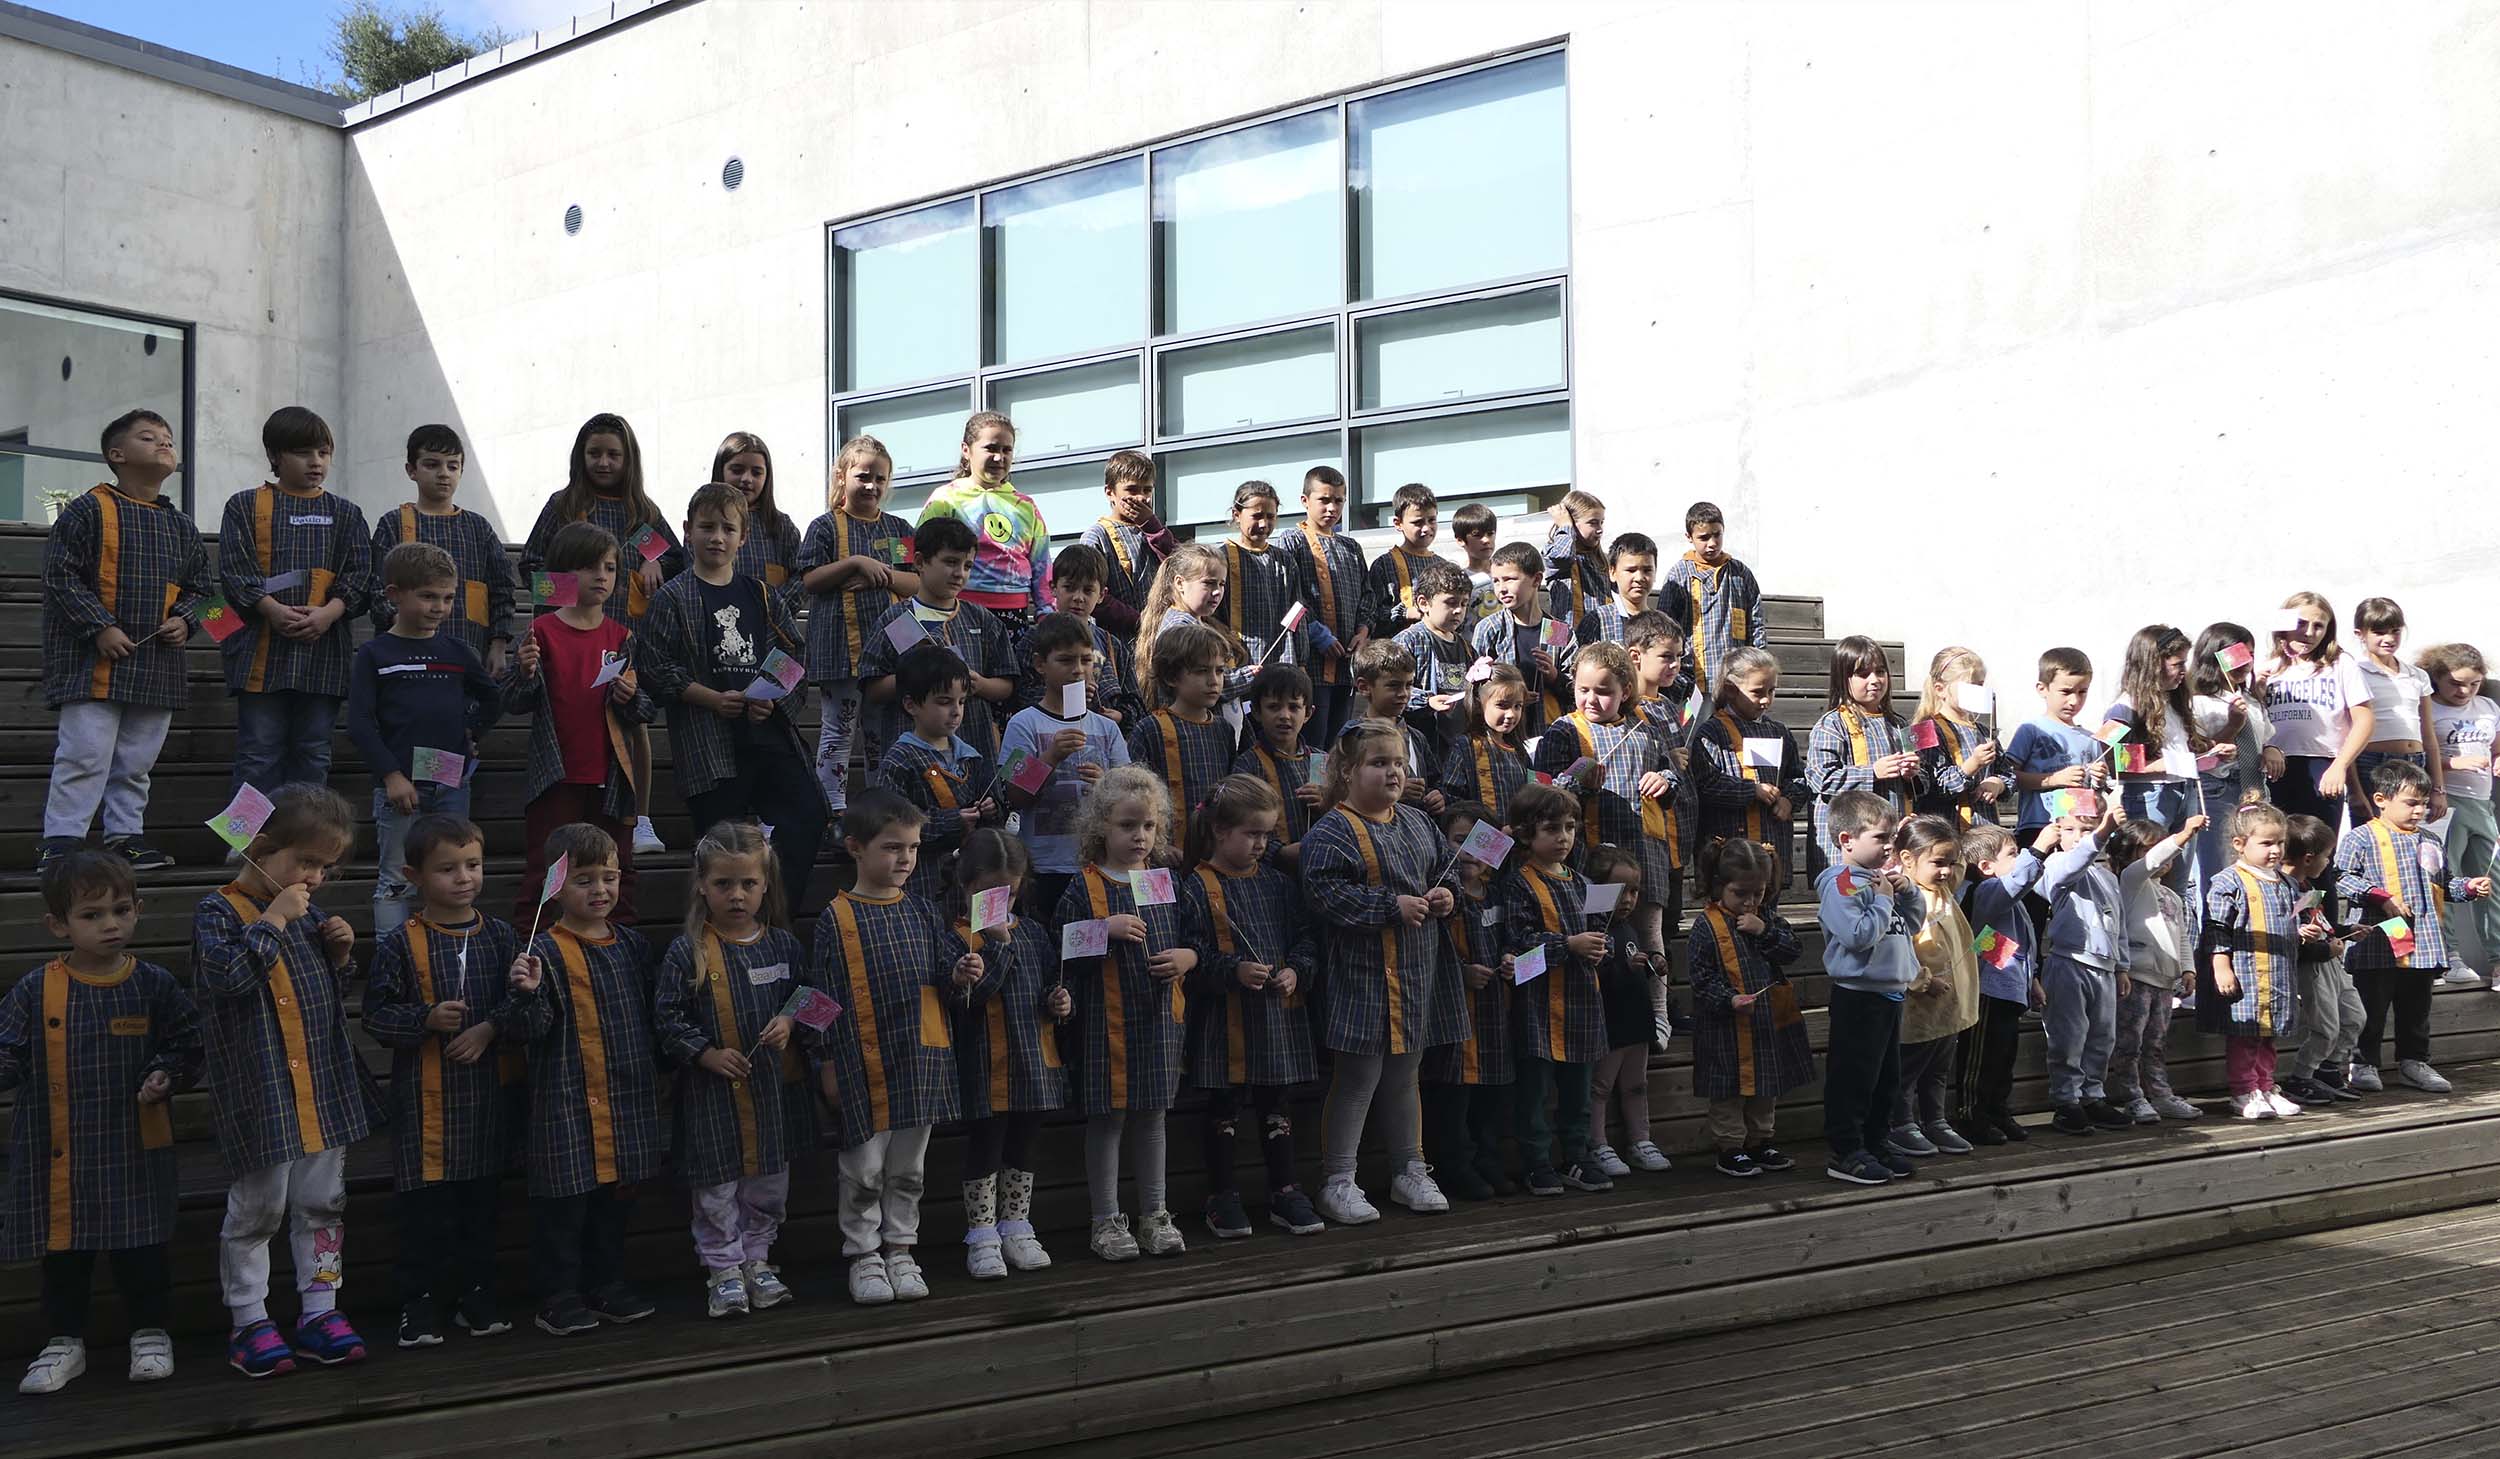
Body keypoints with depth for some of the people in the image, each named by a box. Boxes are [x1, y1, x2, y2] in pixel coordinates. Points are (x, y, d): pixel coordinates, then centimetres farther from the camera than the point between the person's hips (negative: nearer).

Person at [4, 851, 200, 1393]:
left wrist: (167, 1076, -13)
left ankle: (149, 1333, 22)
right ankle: (65, 1341, 25)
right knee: (63, 1247, 10)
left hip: (135, 1146, 0)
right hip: (57, 1150, 1)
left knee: (142, 1246, 6)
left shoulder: (154, 986, -1)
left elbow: (187, 1044, 5)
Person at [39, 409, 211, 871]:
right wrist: (101, 627, -16)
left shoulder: (180, 526, 14)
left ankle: (125, 836, 22)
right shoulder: (88, 511, -4)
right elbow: (61, 575, -9)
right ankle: (62, 841, -1)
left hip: (158, 664, 6)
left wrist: (185, 620, 1)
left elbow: (199, 585, 21)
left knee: (137, 761, 12)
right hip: (95, 660, -6)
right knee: (85, 755, -8)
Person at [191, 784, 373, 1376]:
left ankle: (319, 1311, 20)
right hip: (259, 1095, -7)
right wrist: (273, 921, -20)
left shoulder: (306, 912, 12)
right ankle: (249, 1322, 14)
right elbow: (227, 975, -25)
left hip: (324, 1088, 7)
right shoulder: (218, 912, -7)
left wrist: (340, 954, 4)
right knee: (257, 1209, 2)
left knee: (323, 1201, 11)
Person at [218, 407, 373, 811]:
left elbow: (359, 575, 3)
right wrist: (274, 610, -19)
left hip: (324, 647, 2)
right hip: (262, 646, -2)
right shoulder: (246, 506, 6)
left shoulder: (345, 514, 12)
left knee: (312, 753, 8)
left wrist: (327, 613, -15)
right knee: (259, 753, -1)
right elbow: (235, 569, -4)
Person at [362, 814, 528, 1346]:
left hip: (484, 1088, 3)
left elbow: (521, 1007, 4)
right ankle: (420, 1304, 12)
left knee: (482, 1200, 11)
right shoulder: (400, 944, -4)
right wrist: (427, 1019, -19)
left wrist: (490, 1029, -13)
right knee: (424, 1205, 0)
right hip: (423, 1096, -3)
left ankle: (476, 1296, 23)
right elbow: (377, 1014, -5)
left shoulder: (500, 936, 5)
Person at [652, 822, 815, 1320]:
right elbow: (666, 1017, -7)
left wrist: (790, 1022, -10)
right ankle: (723, 1270, 19)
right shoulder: (687, 952, -9)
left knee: (769, 1184, 14)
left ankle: (756, 1259, 32)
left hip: (774, 1086, 3)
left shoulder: (783, 944, 1)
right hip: (712, 1092, -3)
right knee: (716, 1186, 5)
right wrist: (707, 1054, -15)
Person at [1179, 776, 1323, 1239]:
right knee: (1224, 1107, 7)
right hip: (1224, 1018, -4)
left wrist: (1295, 970, -6)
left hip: (1279, 1014, 4)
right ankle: (1223, 1196, 16)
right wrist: (1234, 971, -22)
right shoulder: (1197, 887, -8)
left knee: (1275, 1104, 12)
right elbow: (1190, 954, -12)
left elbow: (1305, 937, 12)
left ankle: (1284, 1191, 21)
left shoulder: (1278, 882, 8)